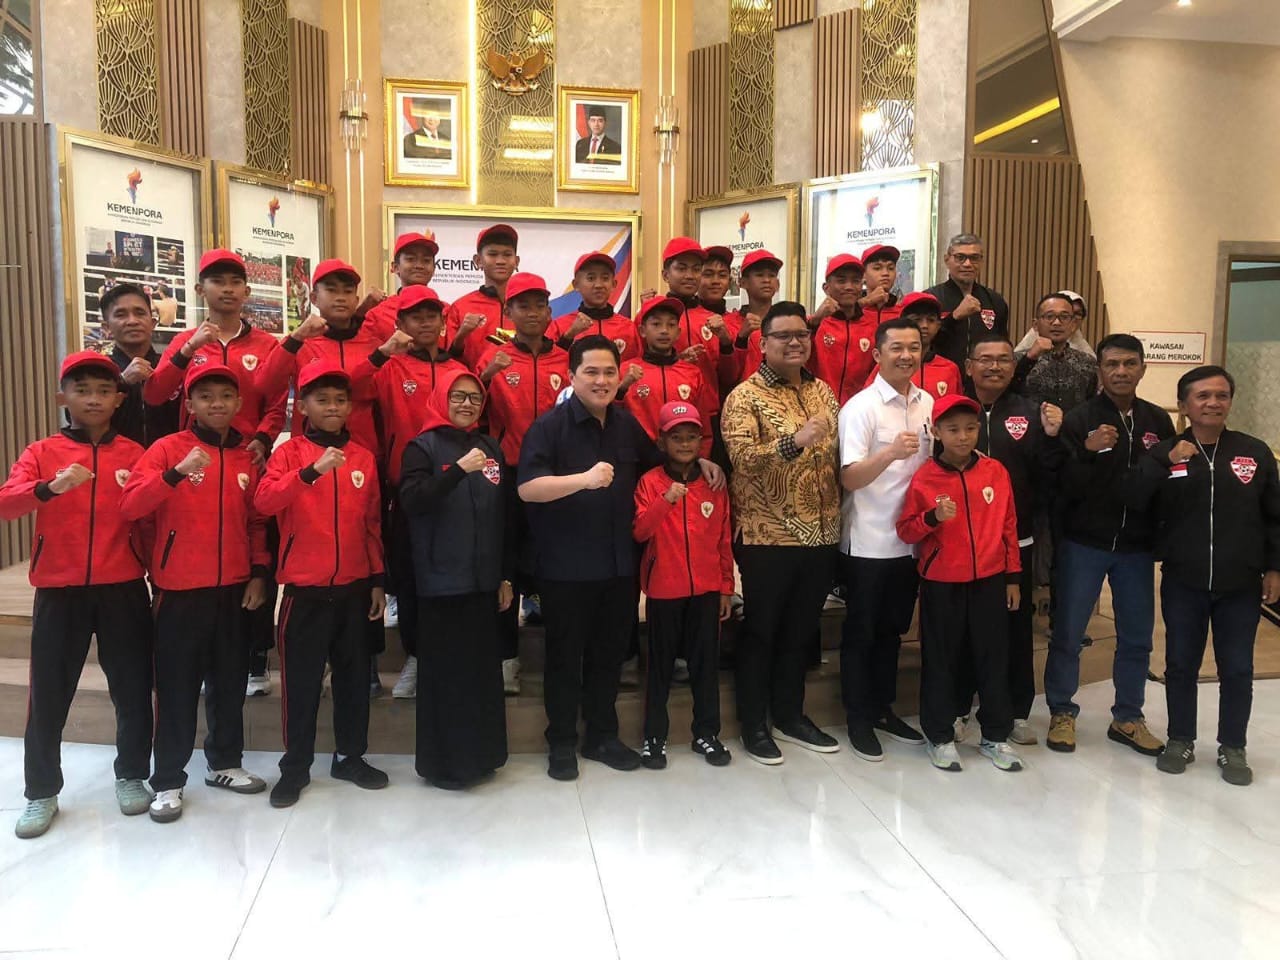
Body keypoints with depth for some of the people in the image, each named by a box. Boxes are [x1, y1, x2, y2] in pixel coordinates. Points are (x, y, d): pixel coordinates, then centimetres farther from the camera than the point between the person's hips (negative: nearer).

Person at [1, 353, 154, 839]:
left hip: (123, 589, 0)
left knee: (132, 689, 7)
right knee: (48, 695, 7)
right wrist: (50, 487, -30)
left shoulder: (133, 454, 5)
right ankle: (41, 792, 22)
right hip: (59, 591, 0)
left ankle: (132, 776, 25)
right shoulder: (41, 453, 3)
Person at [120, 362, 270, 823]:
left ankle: (225, 763, 29)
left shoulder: (247, 456, 7)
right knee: (177, 687, 3)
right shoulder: (168, 448, -5)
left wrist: (259, 572, 7)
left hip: (234, 588, 4)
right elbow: (129, 506, -17)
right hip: (181, 589, -4)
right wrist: (176, 473, -31)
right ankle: (168, 781, 15)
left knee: (230, 682, 13)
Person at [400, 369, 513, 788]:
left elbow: (504, 516, 14)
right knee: (446, 670, -3)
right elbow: (411, 501, -18)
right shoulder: (423, 446, -2)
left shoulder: (492, 448, 12)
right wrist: (459, 469, -27)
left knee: (484, 667, 9)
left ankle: (480, 754, 22)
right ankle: (443, 762, 10)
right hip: (442, 579, -5)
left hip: (483, 578, 5)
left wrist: (506, 575, 12)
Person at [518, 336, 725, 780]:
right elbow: (527, 488, -23)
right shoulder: (550, 425, -11)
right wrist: (584, 478, -34)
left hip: (619, 563, 6)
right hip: (566, 566, -5)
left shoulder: (626, 422, 9)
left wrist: (699, 462, 17)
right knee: (565, 655, 7)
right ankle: (562, 743, 23)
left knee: (609, 652, 16)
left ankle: (602, 736, 31)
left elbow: (654, 461, 29)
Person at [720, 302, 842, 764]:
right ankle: (754, 724, 18)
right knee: (760, 631, 6)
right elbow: (741, 456, -22)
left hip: (820, 534, 6)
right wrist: (794, 441, -34)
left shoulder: (823, 392, 12)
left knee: (800, 631, 15)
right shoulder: (745, 396, -8)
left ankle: (790, 715, 30)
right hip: (767, 536, -6)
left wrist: (835, 515, 11)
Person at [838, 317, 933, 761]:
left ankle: (884, 708, 31)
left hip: (911, 538, 6)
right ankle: (859, 719, 19)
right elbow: (849, 478, -20)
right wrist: (891, 452, -35)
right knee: (861, 632, 6)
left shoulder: (927, 403, 6)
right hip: (868, 542, -6)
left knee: (893, 629, 17)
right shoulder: (861, 407, -13)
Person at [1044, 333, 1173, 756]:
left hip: (1137, 547, 4)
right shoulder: (1079, 419, -8)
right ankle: (1061, 713, 20)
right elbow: (1062, 487, -14)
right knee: (1067, 634, 5)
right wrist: (1089, 452, -29)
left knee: (1137, 638, 11)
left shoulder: (1159, 421, 4)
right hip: (1083, 545, -3)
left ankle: (1128, 718, 26)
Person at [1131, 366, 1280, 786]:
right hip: (1182, 583, 0)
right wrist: (1166, 461, -24)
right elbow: (1131, 501, -15)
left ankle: (1233, 748, 26)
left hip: (1240, 585, 1)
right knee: (1181, 665, 11)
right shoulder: (1164, 453, -3)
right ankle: (1180, 740, 27)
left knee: (1237, 669, 10)